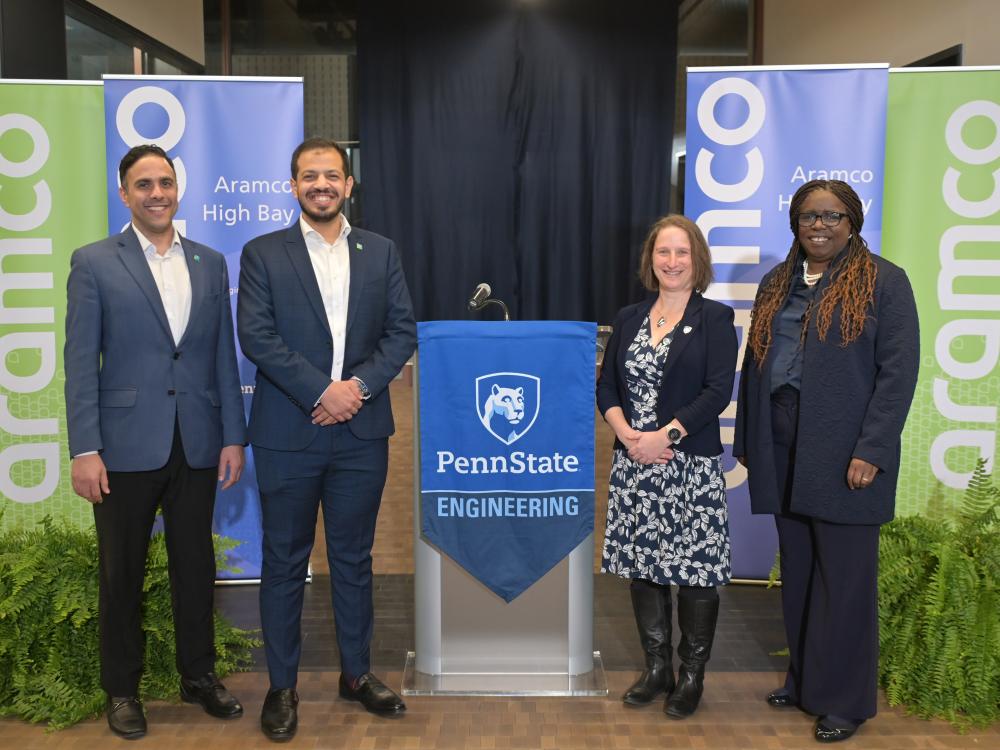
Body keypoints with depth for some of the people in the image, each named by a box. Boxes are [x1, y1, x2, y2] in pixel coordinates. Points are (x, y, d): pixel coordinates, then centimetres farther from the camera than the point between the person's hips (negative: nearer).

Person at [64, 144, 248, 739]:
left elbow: (224, 355, 8)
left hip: (197, 445, 3)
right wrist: (84, 449, -11)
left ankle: (199, 675, 30)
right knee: (123, 572, 10)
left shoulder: (210, 263, 9)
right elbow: (81, 362, -5)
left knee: (196, 564, 13)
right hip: (126, 446, -2)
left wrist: (234, 436, 4)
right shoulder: (94, 263, -1)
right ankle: (122, 689, 27)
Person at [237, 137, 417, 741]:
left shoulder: (381, 253, 8)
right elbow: (256, 335, -9)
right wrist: (322, 392, -16)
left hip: (361, 432, 2)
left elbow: (403, 333, 3)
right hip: (288, 435, -2)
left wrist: (358, 384, -13)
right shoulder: (263, 254, 2)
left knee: (354, 557, 13)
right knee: (285, 562, 8)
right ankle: (282, 685, 22)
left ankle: (357, 673, 29)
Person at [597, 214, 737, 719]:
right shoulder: (629, 318, 11)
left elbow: (718, 391, -11)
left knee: (695, 567, 1)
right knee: (642, 564, 10)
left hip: (692, 464, -4)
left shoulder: (715, 318, -2)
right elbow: (606, 386, 9)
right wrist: (627, 433, -8)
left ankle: (692, 674, 19)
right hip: (634, 465, 5)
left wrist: (665, 435, -17)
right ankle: (656, 667, 27)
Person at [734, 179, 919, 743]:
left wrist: (871, 451, -16)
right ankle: (804, 680, 27)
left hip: (844, 452, -5)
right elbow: (754, 365, 15)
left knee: (844, 577, 2)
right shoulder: (778, 283, 14)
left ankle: (844, 699, 17)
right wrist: (748, 440, 11)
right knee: (797, 570, 13)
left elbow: (899, 372, -9)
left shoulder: (884, 282, -3)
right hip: (782, 448, 5)